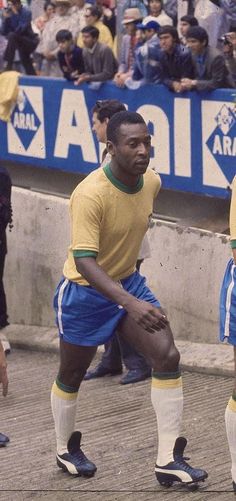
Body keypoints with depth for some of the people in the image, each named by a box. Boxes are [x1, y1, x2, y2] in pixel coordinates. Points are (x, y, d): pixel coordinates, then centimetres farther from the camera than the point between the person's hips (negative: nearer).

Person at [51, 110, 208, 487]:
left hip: (129, 282, 6)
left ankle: (168, 460, -2)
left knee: (168, 358, -9)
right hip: (85, 290, -5)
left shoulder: (152, 181, -8)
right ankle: (66, 451, 38)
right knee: (71, 375, 12)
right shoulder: (91, 194, -30)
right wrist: (130, 304, -48)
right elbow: (83, 261, -36)